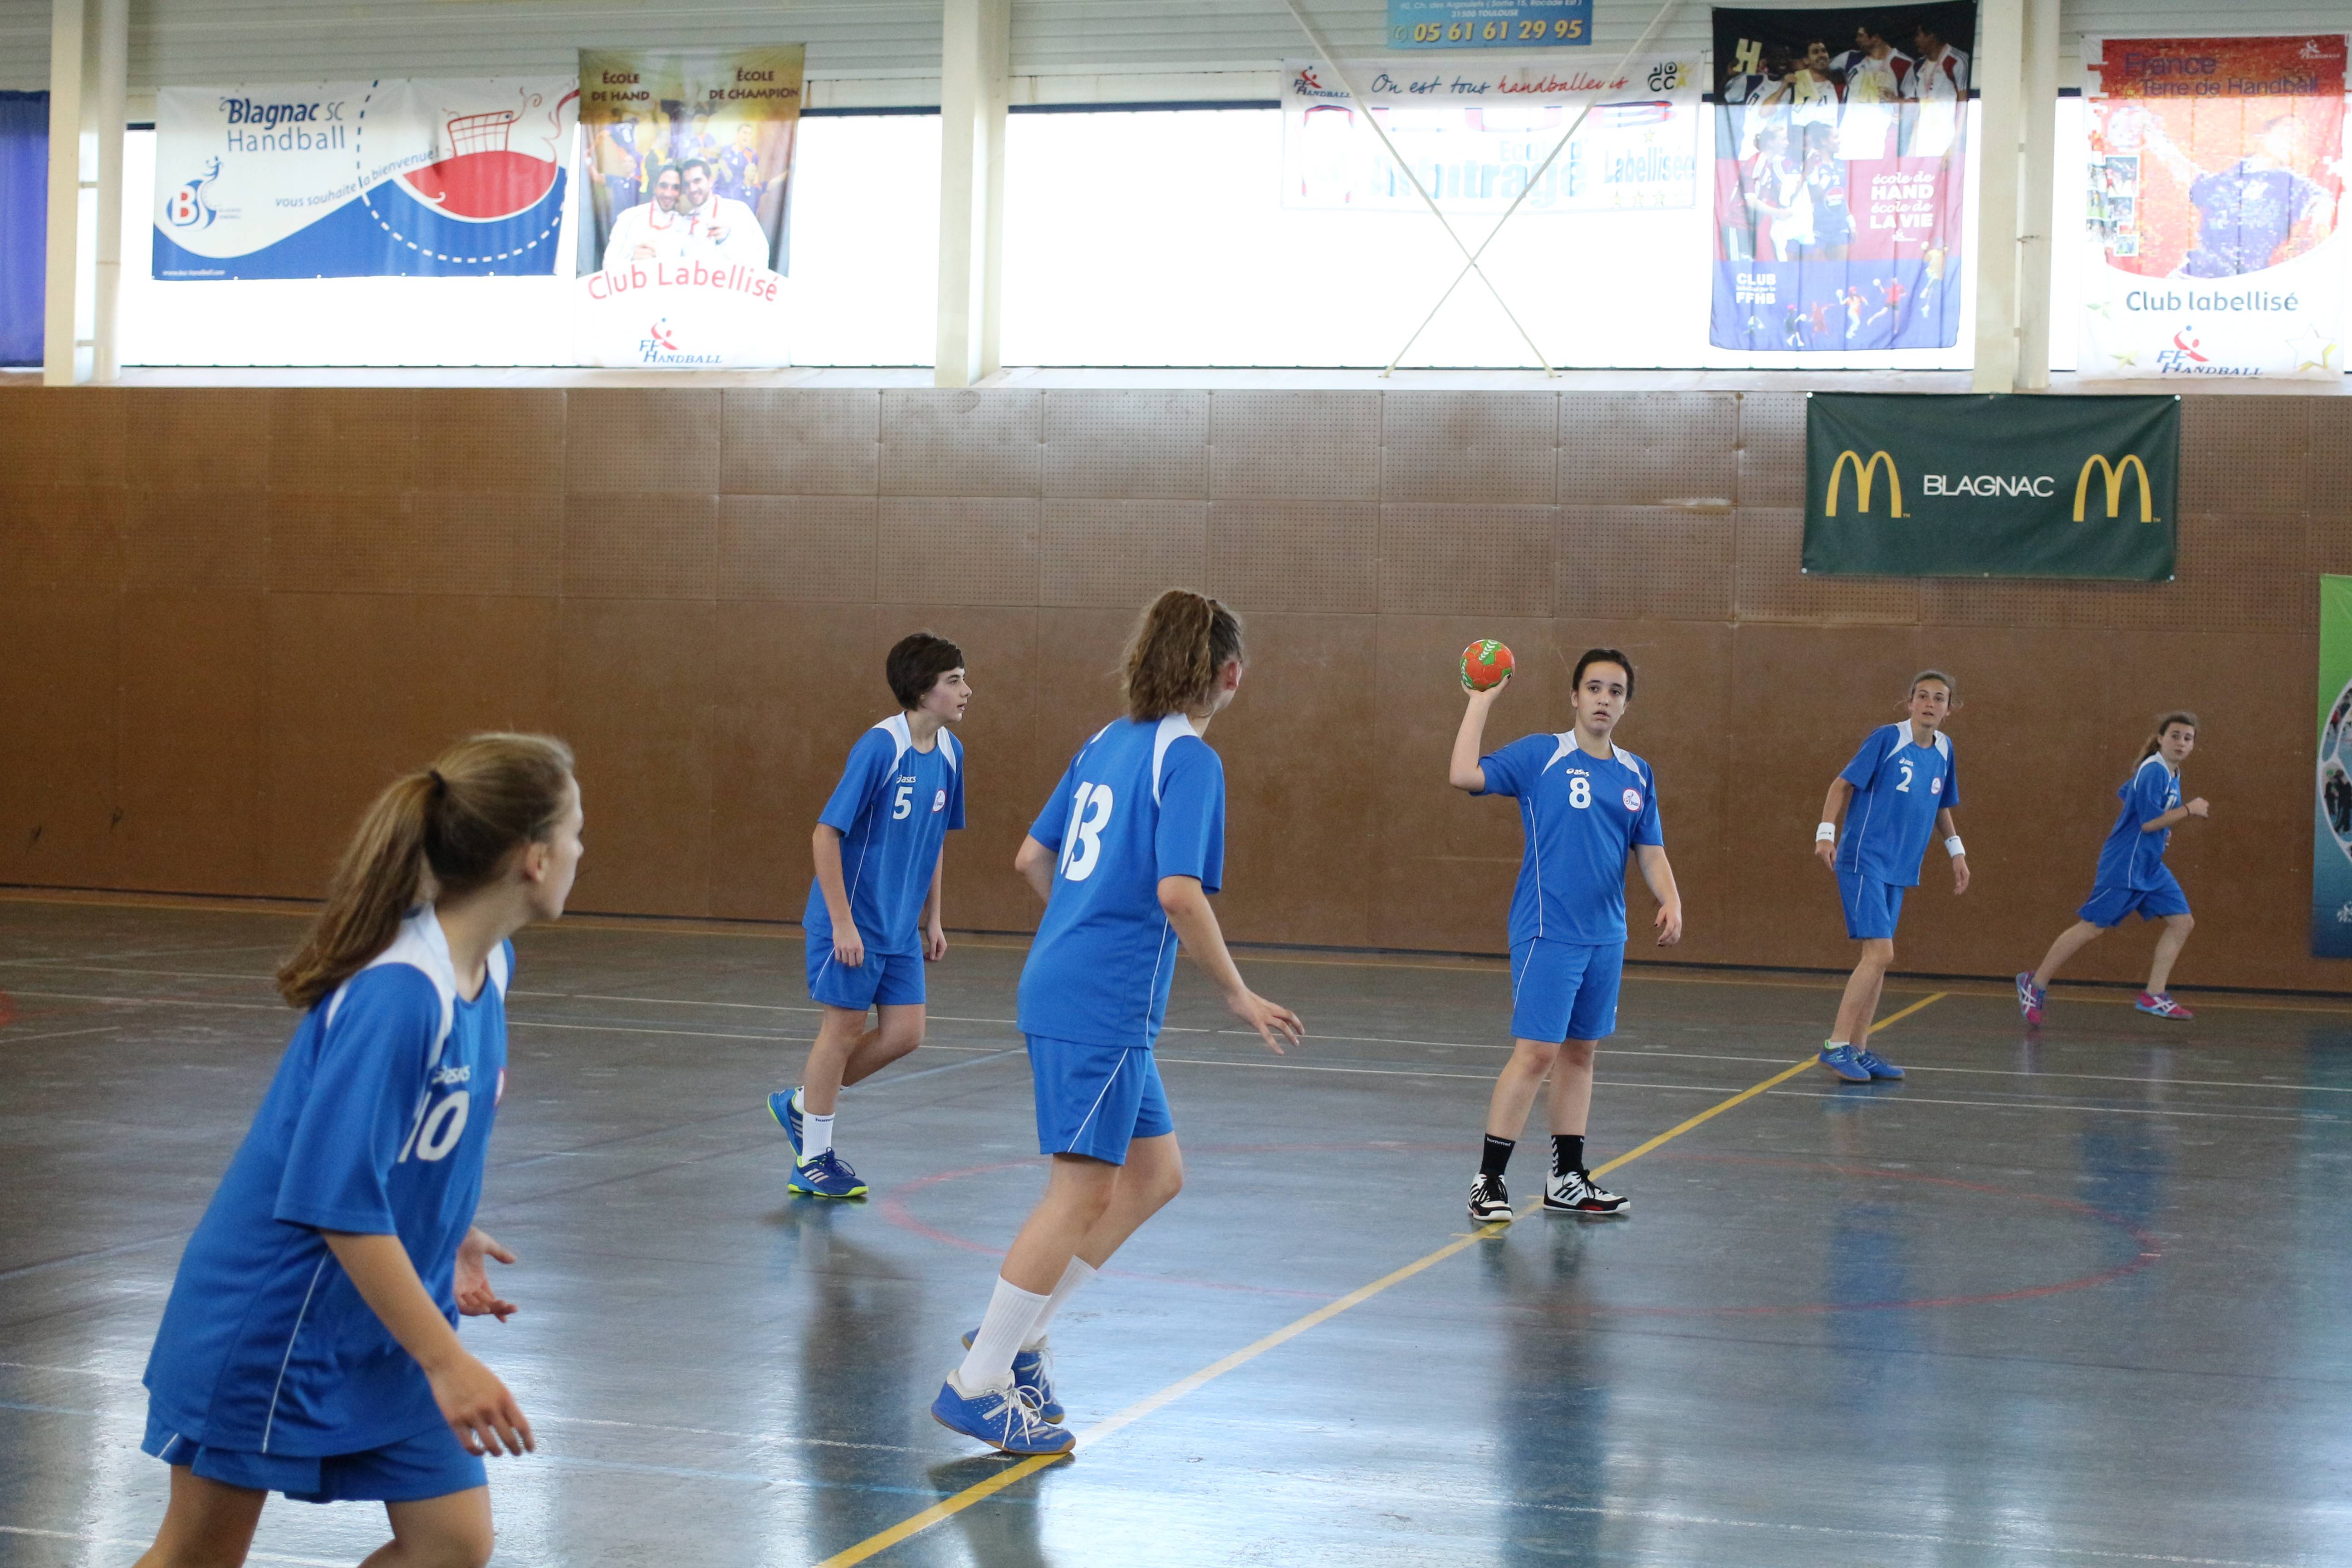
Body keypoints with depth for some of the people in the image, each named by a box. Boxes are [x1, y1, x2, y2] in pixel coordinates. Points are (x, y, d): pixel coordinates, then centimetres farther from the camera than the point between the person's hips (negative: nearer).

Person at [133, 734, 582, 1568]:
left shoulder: (490, 963, -2)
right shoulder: (399, 993, -29)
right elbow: (340, 1204, -30)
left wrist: (448, 1234, 21)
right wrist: (445, 1360, -27)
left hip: (387, 1319, 8)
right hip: (273, 1324, -8)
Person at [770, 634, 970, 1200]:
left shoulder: (948, 753, 3)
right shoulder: (879, 747, -20)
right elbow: (826, 834, -19)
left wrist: (931, 919, 14)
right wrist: (842, 921, -20)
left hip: (901, 926, 7)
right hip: (853, 921, -7)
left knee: (904, 1033, 5)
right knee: (845, 1028, 2)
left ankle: (802, 1104, 25)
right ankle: (813, 1159, 18)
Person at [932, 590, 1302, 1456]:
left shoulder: (1109, 742, 13)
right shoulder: (1189, 757, -11)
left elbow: (1032, 858, 19)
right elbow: (1178, 893, -22)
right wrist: (1237, 995, -12)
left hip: (1062, 986, 9)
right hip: (1103, 1005, -9)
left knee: (1155, 1174, 15)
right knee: (1083, 1191, -4)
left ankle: (1014, 1335, 17)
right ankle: (977, 1384, 0)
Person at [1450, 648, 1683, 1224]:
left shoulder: (1637, 775, 11)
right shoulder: (1539, 756, -5)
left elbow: (1650, 850, 14)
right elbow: (1463, 774, -16)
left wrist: (1671, 901, -2)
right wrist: (1482, 701, -13)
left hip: (1606, 938, 6)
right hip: (1547, 934, -6)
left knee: (1580, 1053, 12)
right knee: (1535, 1051, -10)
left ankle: (1567, 1180, 21)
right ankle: (1489, 1181, -3)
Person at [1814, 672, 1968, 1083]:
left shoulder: (1943, 748, 9)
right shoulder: (1888, 738, -10)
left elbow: (1941, 805, 24)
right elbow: (1843, 784, -8)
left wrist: (1955, 850, 21)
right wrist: (1827, 831, -18)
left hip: (1897, 869, 7)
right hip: (1863, 860, -7)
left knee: (1877, 958, 10)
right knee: (1879, 953, -16)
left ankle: (1858, 1049, 18)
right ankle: (1836, 1046, -11)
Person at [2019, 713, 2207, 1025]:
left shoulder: (2170, 773, 11)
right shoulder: (2154, 771, -18)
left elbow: (2124, 793, 24)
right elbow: (2148, 822, -24)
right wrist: (2189, 809, -16)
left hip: (2150, 868, 10)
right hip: (2124, 867, -10)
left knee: (2182, 921, 2)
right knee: (2092, 927, -6)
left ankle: (2153, 996, 4)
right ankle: (2035, 984, 7)